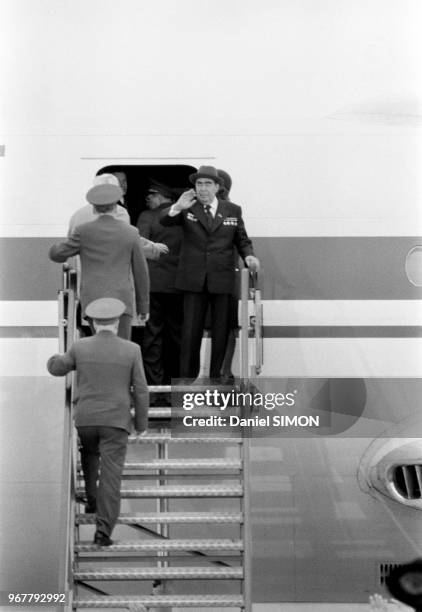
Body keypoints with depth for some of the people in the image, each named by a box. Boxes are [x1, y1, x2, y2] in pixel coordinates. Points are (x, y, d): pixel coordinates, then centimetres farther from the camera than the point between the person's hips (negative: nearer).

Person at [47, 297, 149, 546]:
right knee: (111, 475, -1)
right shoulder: (131, 350, -6)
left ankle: (92, 499, 31)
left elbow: (56, 368, 15)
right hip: (116, 422, -2)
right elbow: (141, 391, -3)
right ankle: (103, 530, -9)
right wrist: (142, 424, 8)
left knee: (90, 454, 33)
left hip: (85, 420, 2)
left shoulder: (81, 347, -2)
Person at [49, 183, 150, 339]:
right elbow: (141, 272, 11)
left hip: (93, 303, 0)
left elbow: (56, 254, 11)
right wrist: (143, 307, 19)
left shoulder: (83, 231, 2)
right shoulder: (130, 233, 7)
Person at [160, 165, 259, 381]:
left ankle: (217, 377, 15)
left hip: (222, 280, 1)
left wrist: (249, 256, -7)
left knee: (221, 331, 6)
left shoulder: (232, 210, 8)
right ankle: (187, 378, 9)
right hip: (193, 280, -1)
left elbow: (242, 240, 13)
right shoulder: (187, 209, 3)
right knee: (191, 331, 1)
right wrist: (177, 208, -29)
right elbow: (164, 221, -10)